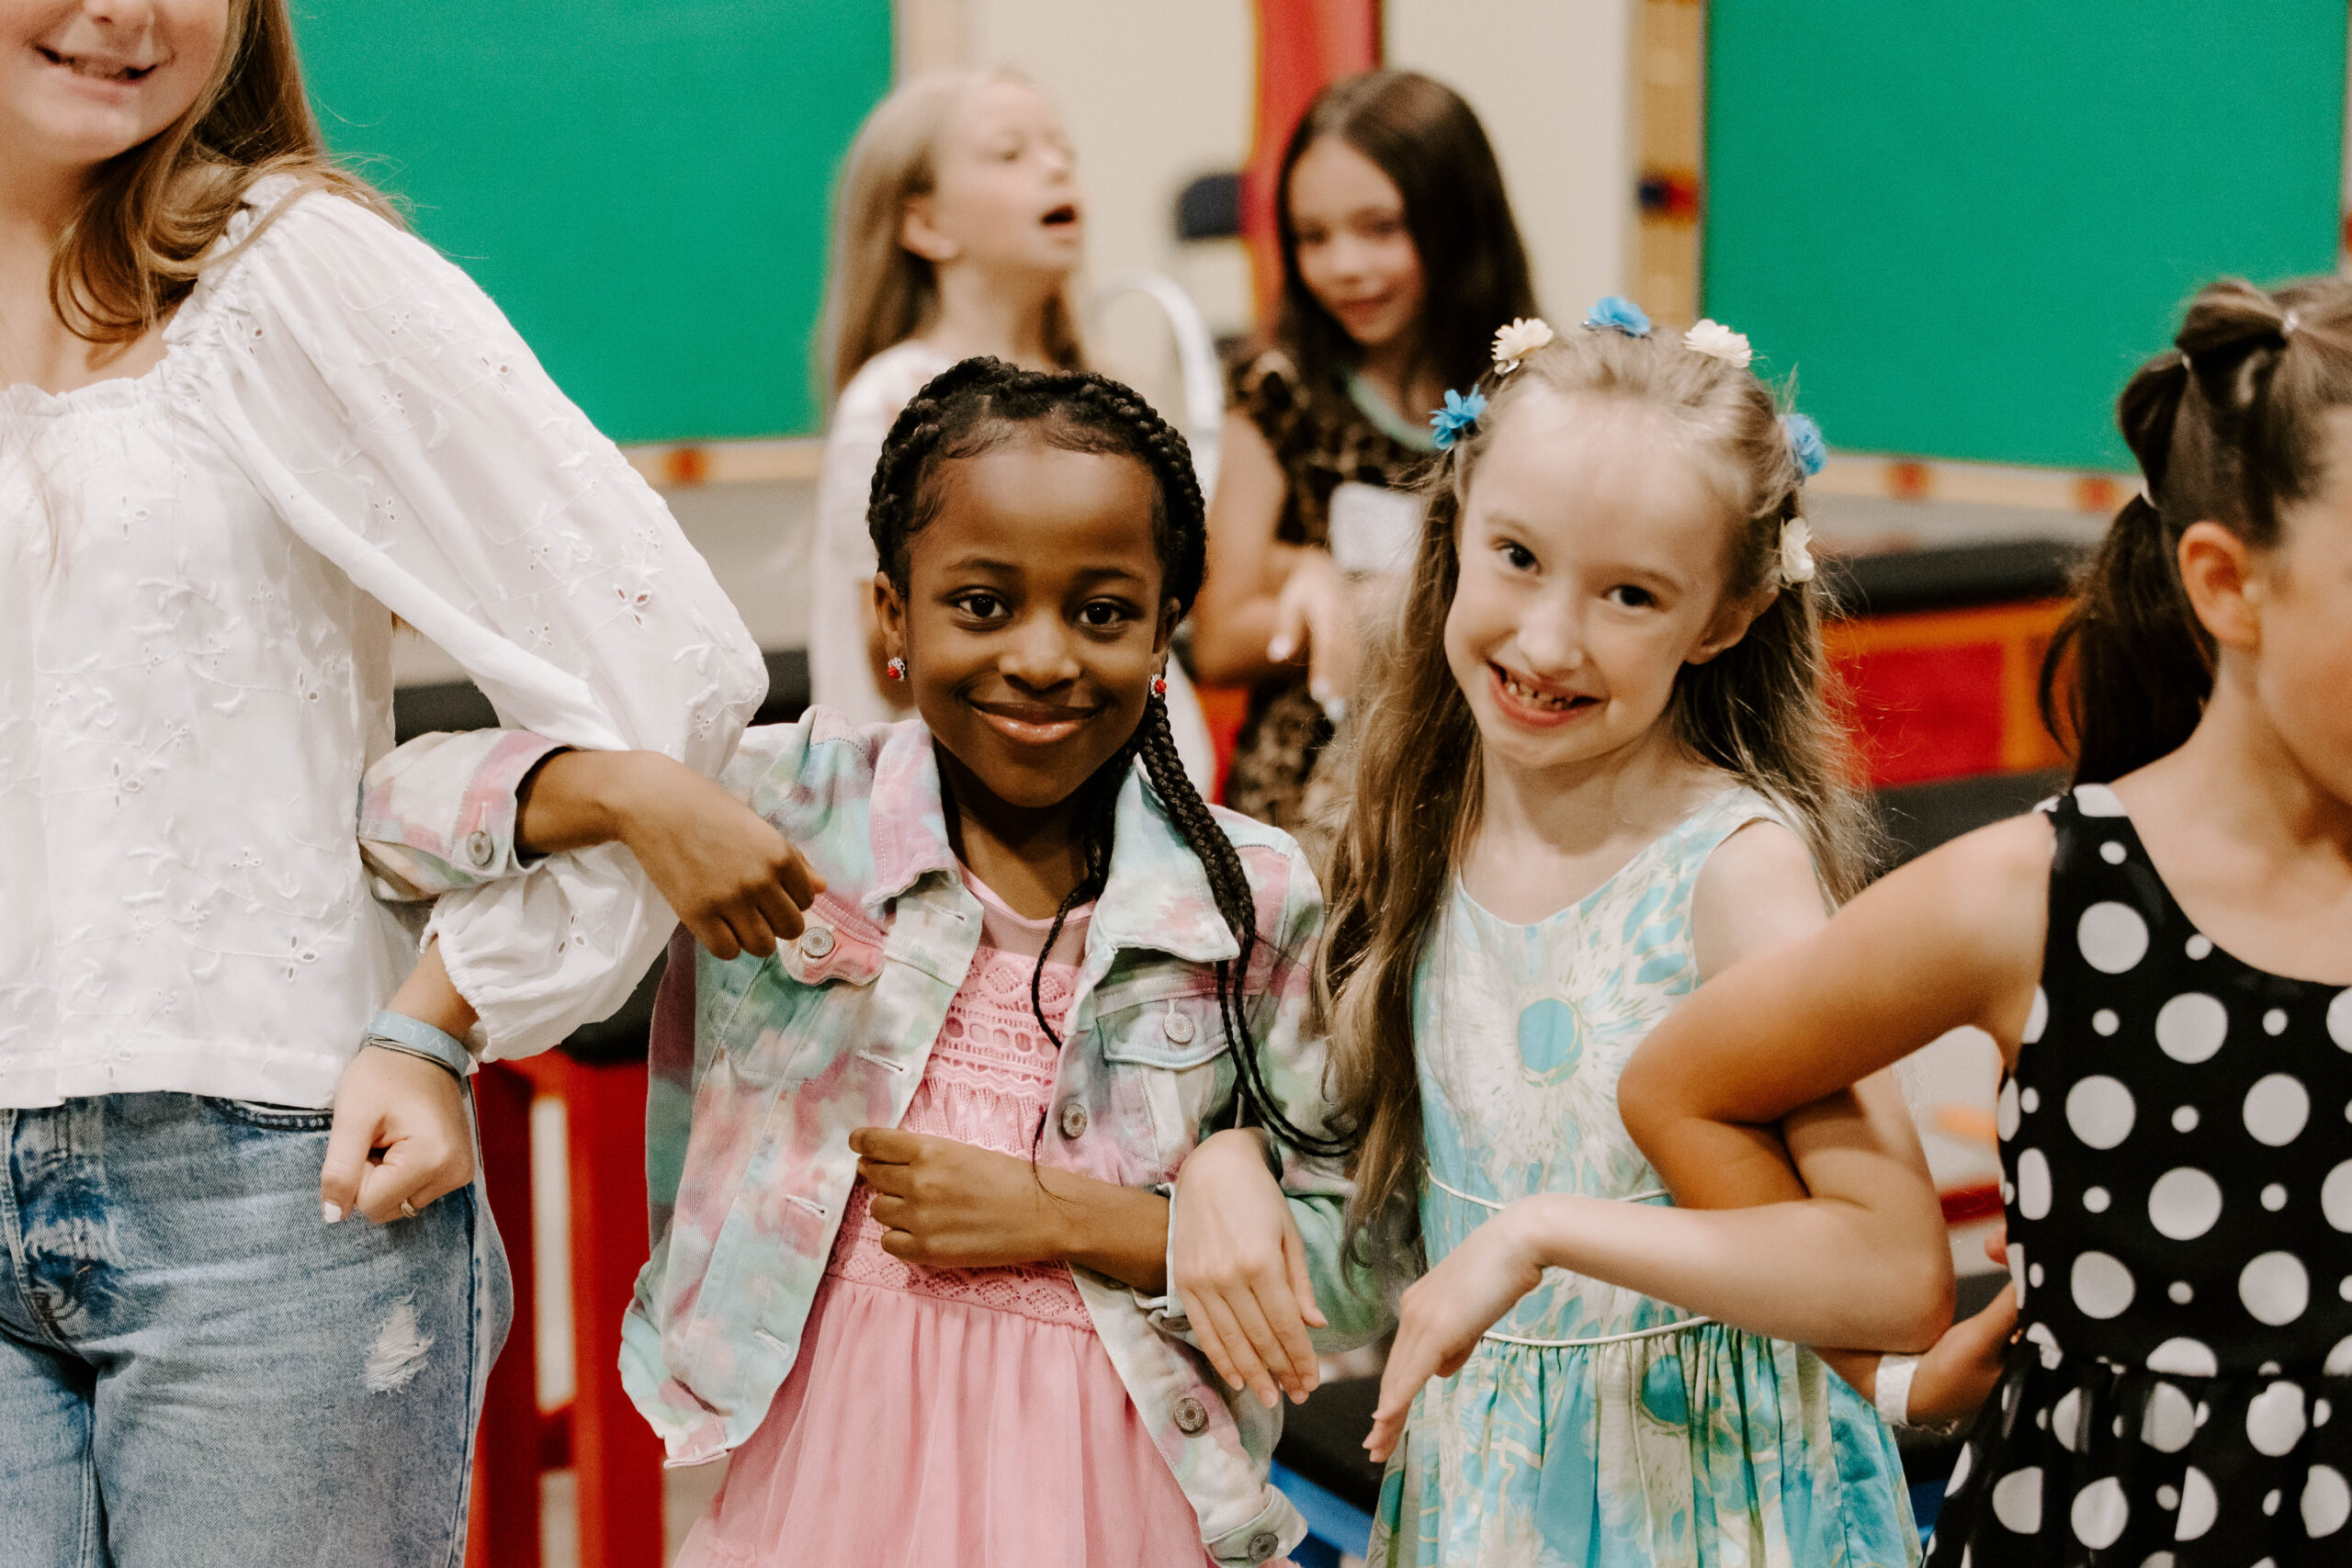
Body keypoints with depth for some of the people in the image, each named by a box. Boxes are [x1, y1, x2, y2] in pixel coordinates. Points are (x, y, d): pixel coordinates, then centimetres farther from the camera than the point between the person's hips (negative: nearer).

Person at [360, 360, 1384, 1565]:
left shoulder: (1250, 906, -2)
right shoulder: (796, 808, -3)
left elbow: (1351, 1263, -1)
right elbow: (407, 801, -4)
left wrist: (1064, 1214, -12)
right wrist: (632, 793, -22)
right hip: (823, 1467, 0)